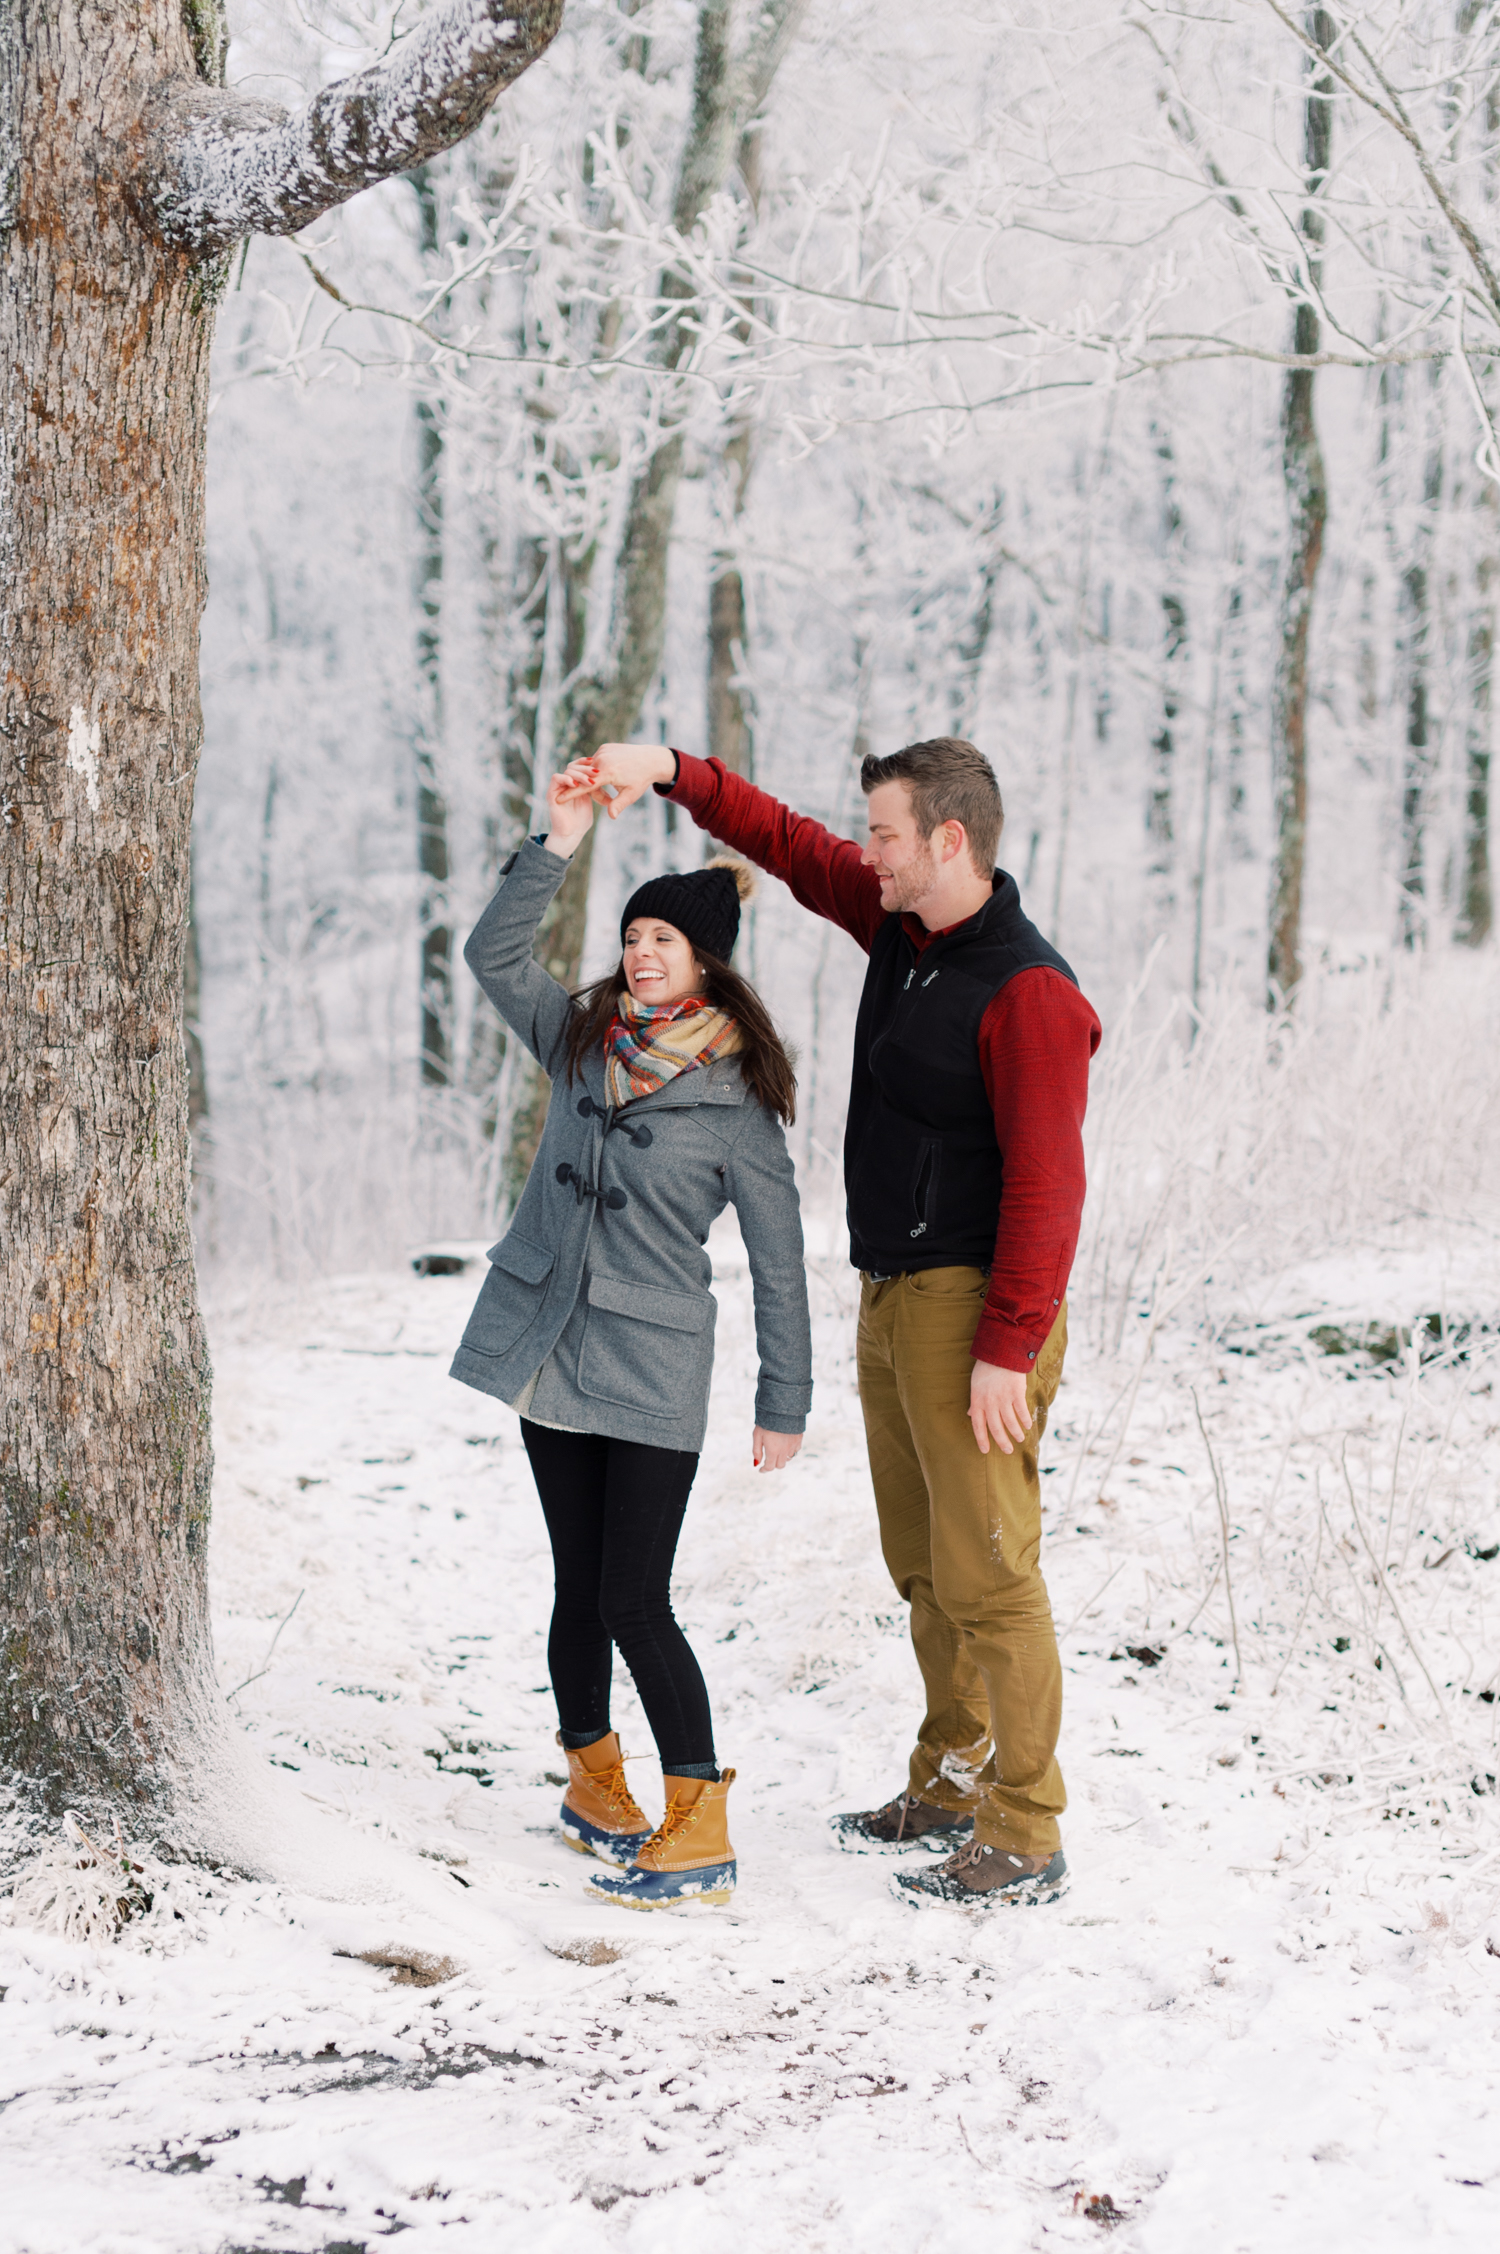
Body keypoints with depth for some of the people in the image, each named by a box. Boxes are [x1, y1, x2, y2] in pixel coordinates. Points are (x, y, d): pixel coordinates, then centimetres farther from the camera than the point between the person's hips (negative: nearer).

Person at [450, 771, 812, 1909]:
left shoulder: (736, 1101, -8)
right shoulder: (583, 1038, 6)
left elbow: (778, 1260, -4)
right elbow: (494, 953, 2)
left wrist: (786, 1404, -3)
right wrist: (560, 844, -9)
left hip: (653, 1370, -5)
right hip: (549, 1347, 5)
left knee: (635, 1602, -9)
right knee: (581, 1581, 13)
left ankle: (699, 1833, -4)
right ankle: (594, 1778, 30)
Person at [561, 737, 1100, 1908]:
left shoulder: (1030, 993, -18)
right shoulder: (901, 925, 9)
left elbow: (1046, 1183, -20)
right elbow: (790, 844, 21)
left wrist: (1007, 1350, -22)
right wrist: (671, 772, 9)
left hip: (971, 1306, -9)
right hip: (891, 1295, 9)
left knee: (987, 1571, -7)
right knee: (923, 1563, 16)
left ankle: (1025, 1841, -1)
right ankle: (950, 1786, 27)